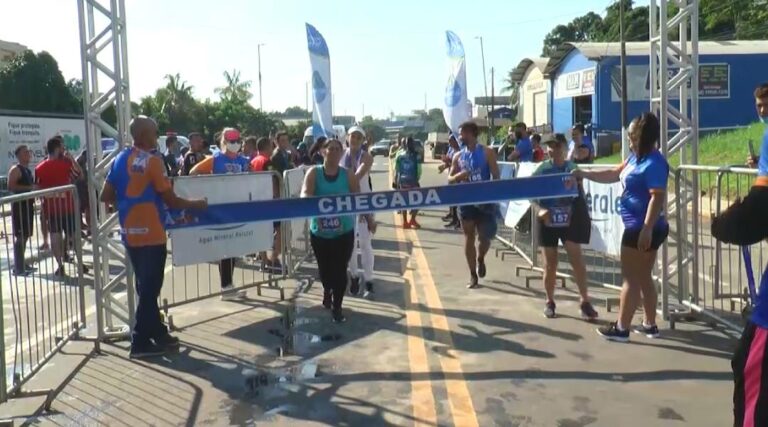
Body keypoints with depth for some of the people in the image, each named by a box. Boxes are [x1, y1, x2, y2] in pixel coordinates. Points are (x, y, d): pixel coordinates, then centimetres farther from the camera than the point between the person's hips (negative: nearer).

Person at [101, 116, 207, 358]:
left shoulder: (119, 160, 8)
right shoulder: (153, 162, -13)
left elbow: (105, 196, 9)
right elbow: (171, 201, -13)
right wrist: (196, 204, 1)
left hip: (130, 234, 8)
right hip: (151, 234, -7)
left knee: (145, 287, 16)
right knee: (150, 289, 1)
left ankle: (158, 333, 26)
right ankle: (140, 342, 6)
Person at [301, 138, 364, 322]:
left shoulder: (348, 175, -1)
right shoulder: (314, 173, -3)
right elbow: (305, 193, -17)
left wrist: (369, 219, 0)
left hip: (344, 232, 0)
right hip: (319, 232, 0)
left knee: (340, 270, -2)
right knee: (324, 269, 13)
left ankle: (337, 307, 14)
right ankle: (327, 291, 46)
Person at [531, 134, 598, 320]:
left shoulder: (572, 168, 0)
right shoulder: (542, 169, 0)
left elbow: (579, 194, 4)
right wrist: (540, 209, -18)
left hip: (569, 220, 0)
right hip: (548, 221, 0)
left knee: (577, 260, -6)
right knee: (550, 264, 7)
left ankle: (585, 302, 2)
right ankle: (550, 302, 22)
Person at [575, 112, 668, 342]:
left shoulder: (654, 163, -19)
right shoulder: (636, 157, 11)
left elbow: (657, 198, -25)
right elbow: (613, 175, 21)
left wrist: (646, 229, -30)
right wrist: (584, 174, 14)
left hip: (642, 228, -10)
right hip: (637, 226, 10)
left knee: (630, 278, -2)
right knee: (644, 277, 15)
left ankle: (621, 328, 6)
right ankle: (650, 324, 24)